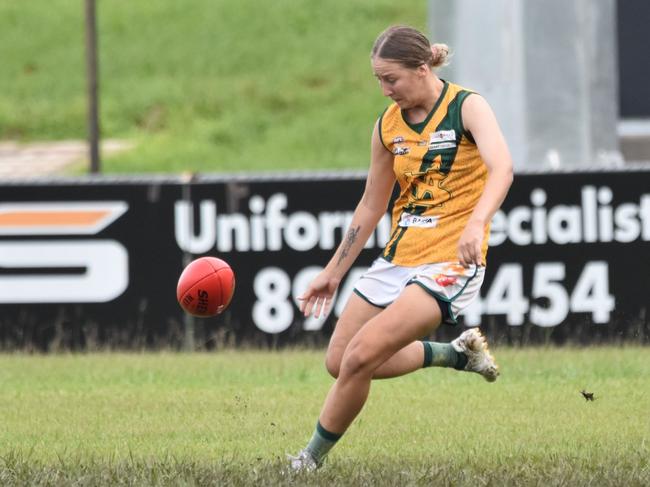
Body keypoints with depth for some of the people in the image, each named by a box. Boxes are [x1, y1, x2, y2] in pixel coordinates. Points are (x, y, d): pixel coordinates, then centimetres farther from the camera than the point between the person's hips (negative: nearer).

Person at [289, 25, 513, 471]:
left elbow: (501, 168, -29)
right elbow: (372, 205, 17)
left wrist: (475, 225, -46)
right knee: (339, 362, 7)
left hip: (449, 263, -8)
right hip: (399, 257, 8)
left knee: (361, 356, -20)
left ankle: (313, 458, -1)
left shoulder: (467, 107, -11)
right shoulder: (388, 125, 7)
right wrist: (333, 272, 18)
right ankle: (457, 354, 22)